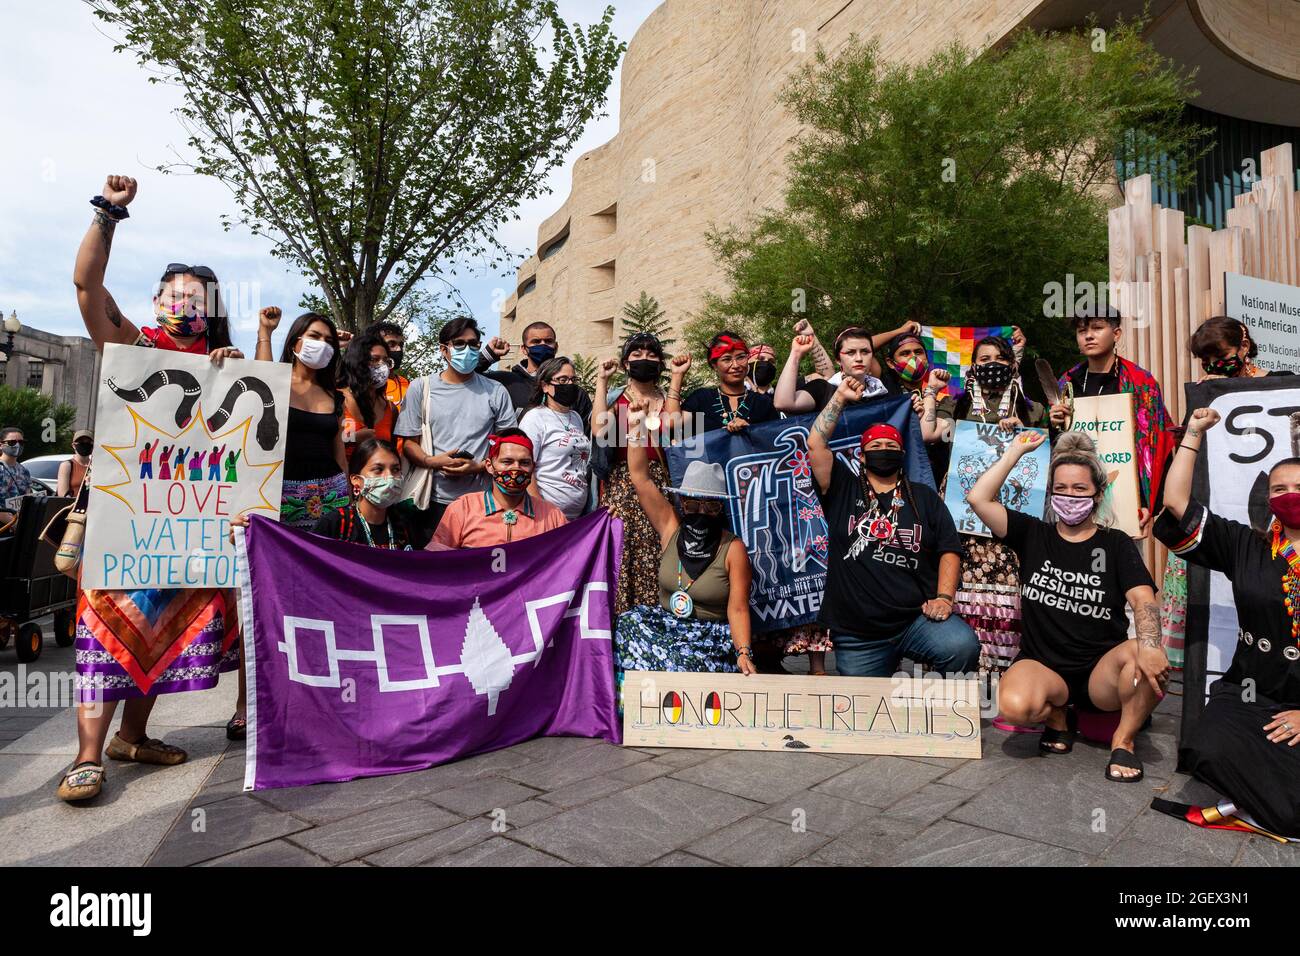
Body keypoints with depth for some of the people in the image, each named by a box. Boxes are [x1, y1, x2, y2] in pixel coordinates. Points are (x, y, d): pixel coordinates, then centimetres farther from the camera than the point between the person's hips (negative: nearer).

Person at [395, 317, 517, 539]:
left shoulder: (496, 391, 8)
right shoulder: (421, 387, 6)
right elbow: (409, 443, 5)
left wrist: (479, 466, -11)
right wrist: (432, 461, -15)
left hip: (483, 500, 0)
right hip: (435, 501, 0)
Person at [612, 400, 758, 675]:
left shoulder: (733, 548, -7)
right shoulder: (671, 528, 3)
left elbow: (738, 609, -11)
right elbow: (640, 477, 1)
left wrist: (743, 653, -24)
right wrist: (635, 428, -3)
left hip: (711, 636, -4)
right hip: (662, 624, 4)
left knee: (683, 664, -33)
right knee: (627, 626, -24)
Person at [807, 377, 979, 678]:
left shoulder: (924, 498, 14)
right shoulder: (843, 491, 9)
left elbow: (950, 549, 7)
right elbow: (815, 444, -2)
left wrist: (944, 597, -7)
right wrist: (840, 397, 2)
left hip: (917, 619, 0)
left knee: (963, 647, -27)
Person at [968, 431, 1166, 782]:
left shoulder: (1116, 543, 5)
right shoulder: (1033, 535, 7)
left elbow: (1143, 600, -12)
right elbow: (978, 499, -6)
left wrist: (1149, 646, -32)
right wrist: (1017, 450, 0)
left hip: (1102, 673, 0)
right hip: (1043, 668, 0)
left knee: (1141, 655, -34)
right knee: (1016, 706, -33)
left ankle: (1123, 740, -7)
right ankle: (1057, 715, 5)